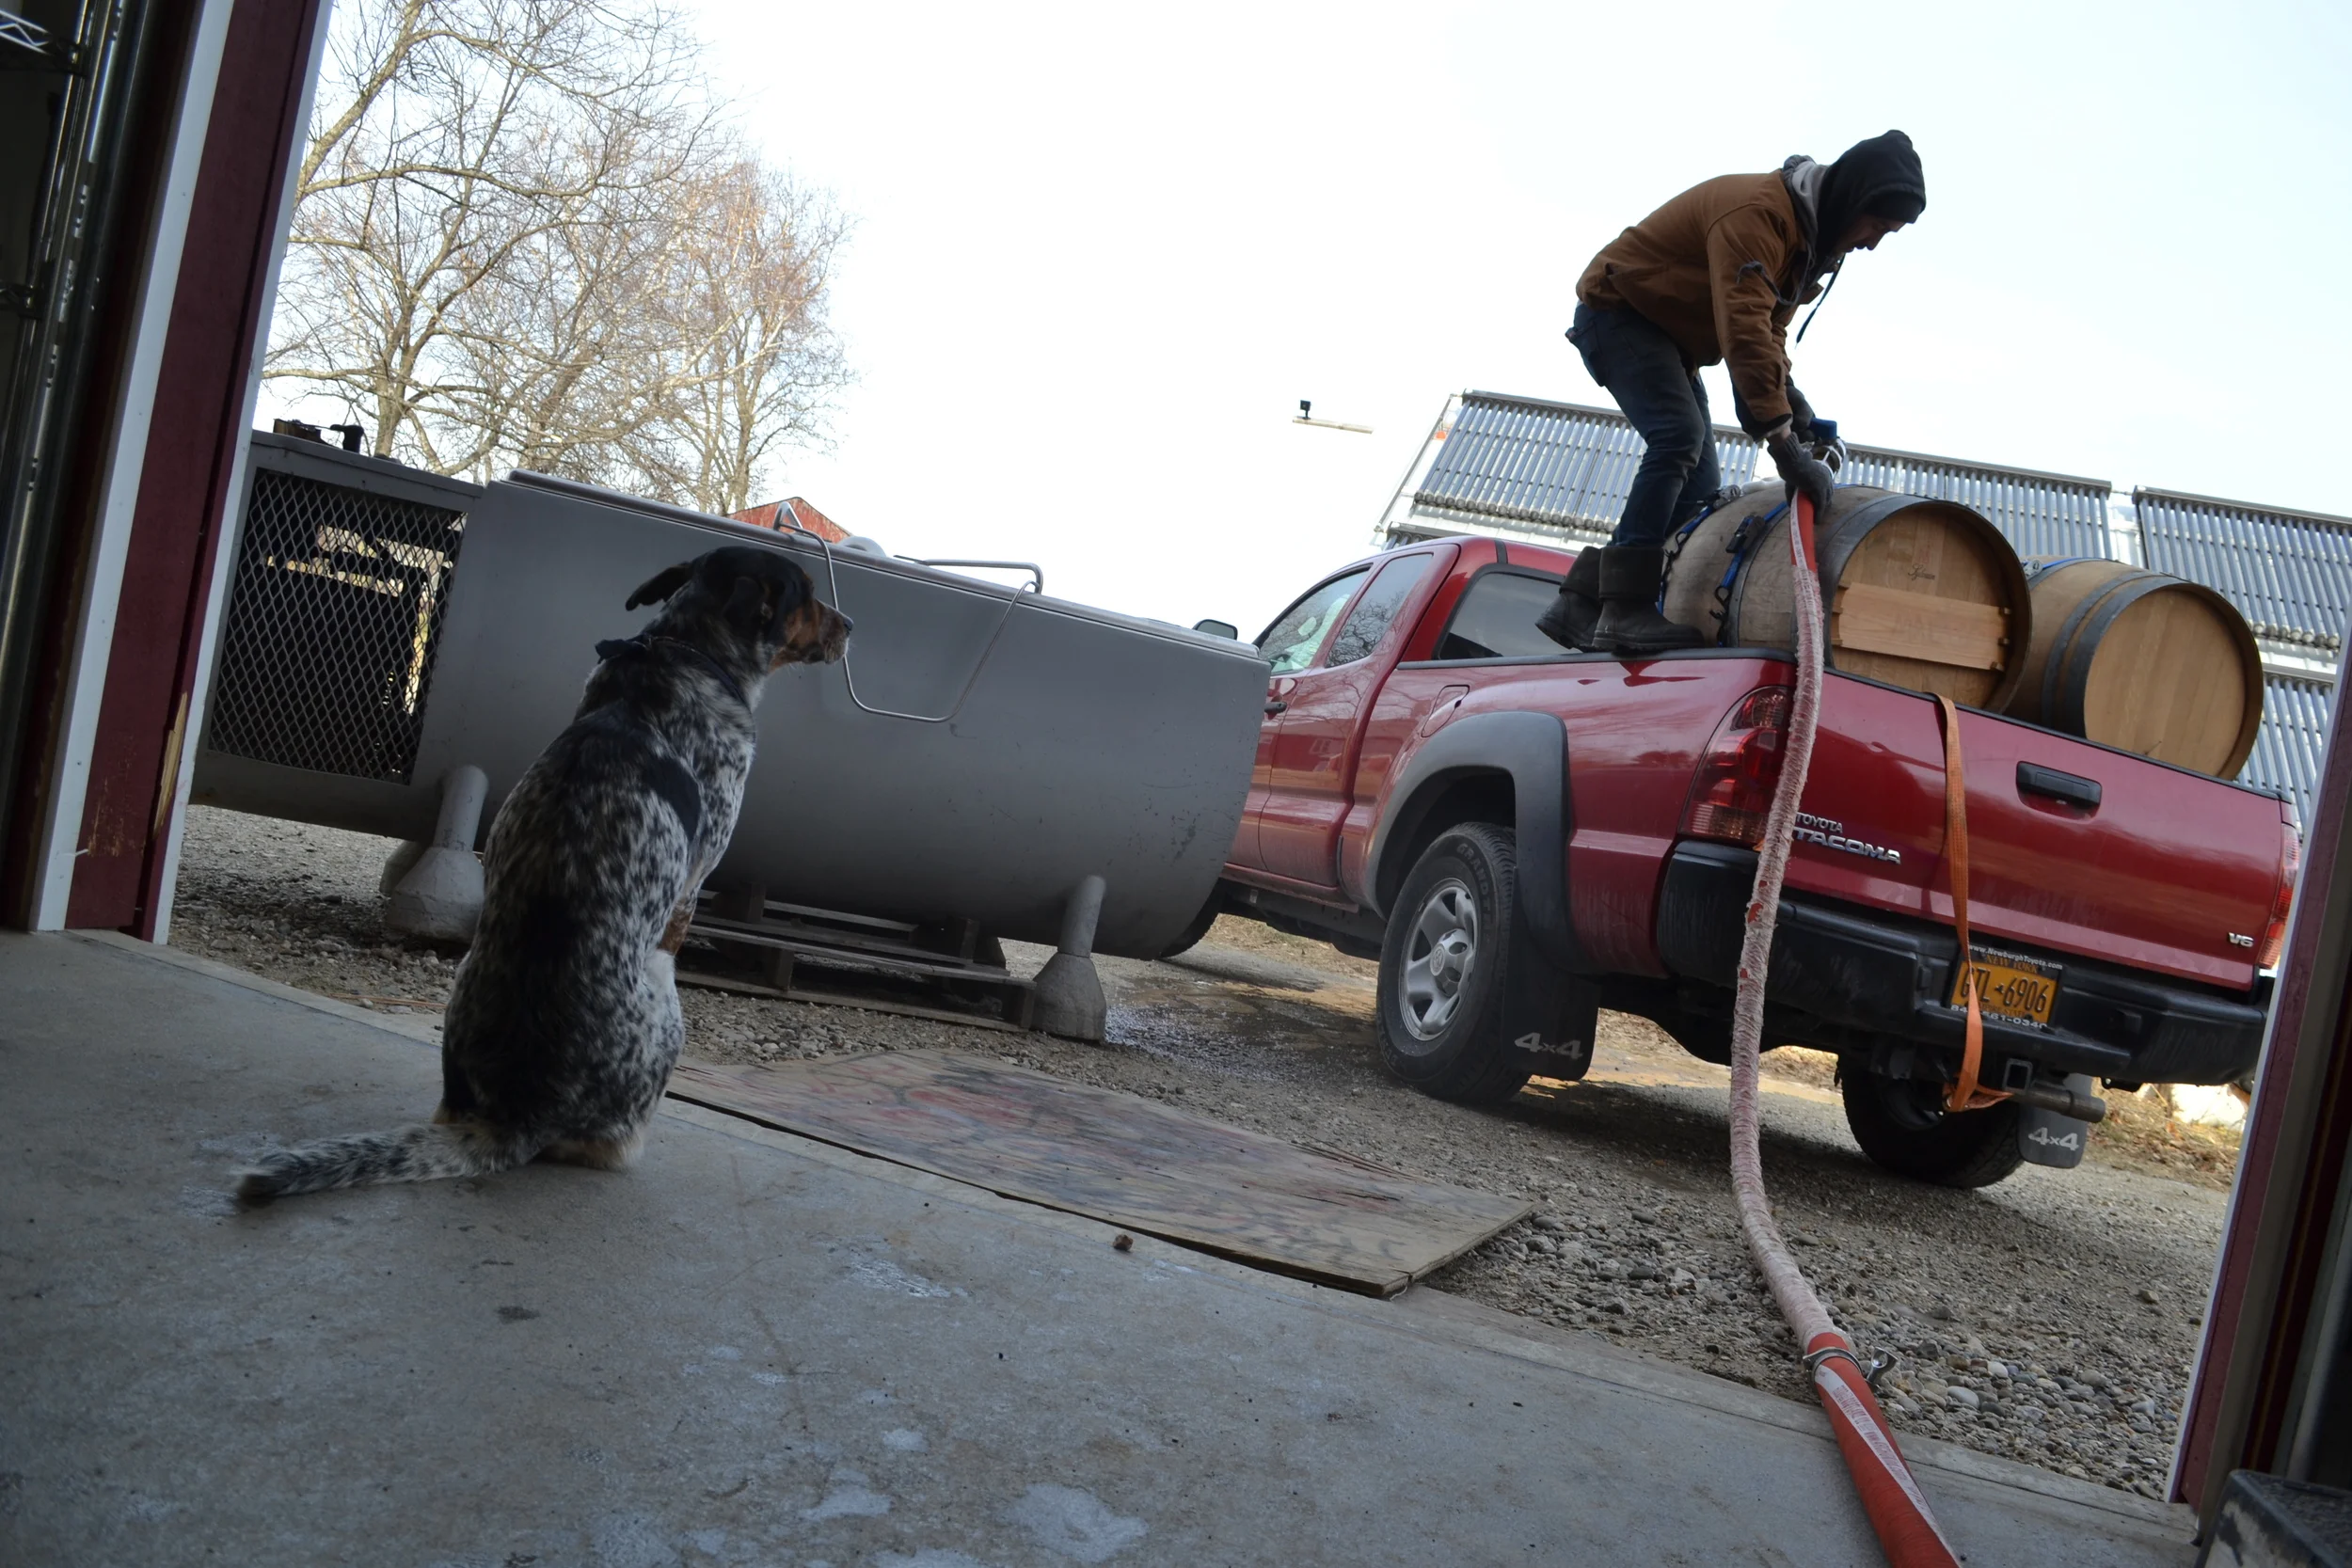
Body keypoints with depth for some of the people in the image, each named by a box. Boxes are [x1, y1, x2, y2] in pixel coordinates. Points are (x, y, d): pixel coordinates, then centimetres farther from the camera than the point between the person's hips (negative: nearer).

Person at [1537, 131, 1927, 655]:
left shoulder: (1812, 238, 5)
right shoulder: (1757, 213, -28)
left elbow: (1770, 328, 7)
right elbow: (1743, 332, -37)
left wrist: (1786, 396, -13)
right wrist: (1784, 444, -40)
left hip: (1669, 335, 10)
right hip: (1616, 311, -10)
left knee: (1700, 484, 0)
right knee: (1679, 436, -28)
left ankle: (1583, 605, -3)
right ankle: (1626, 609, -30)